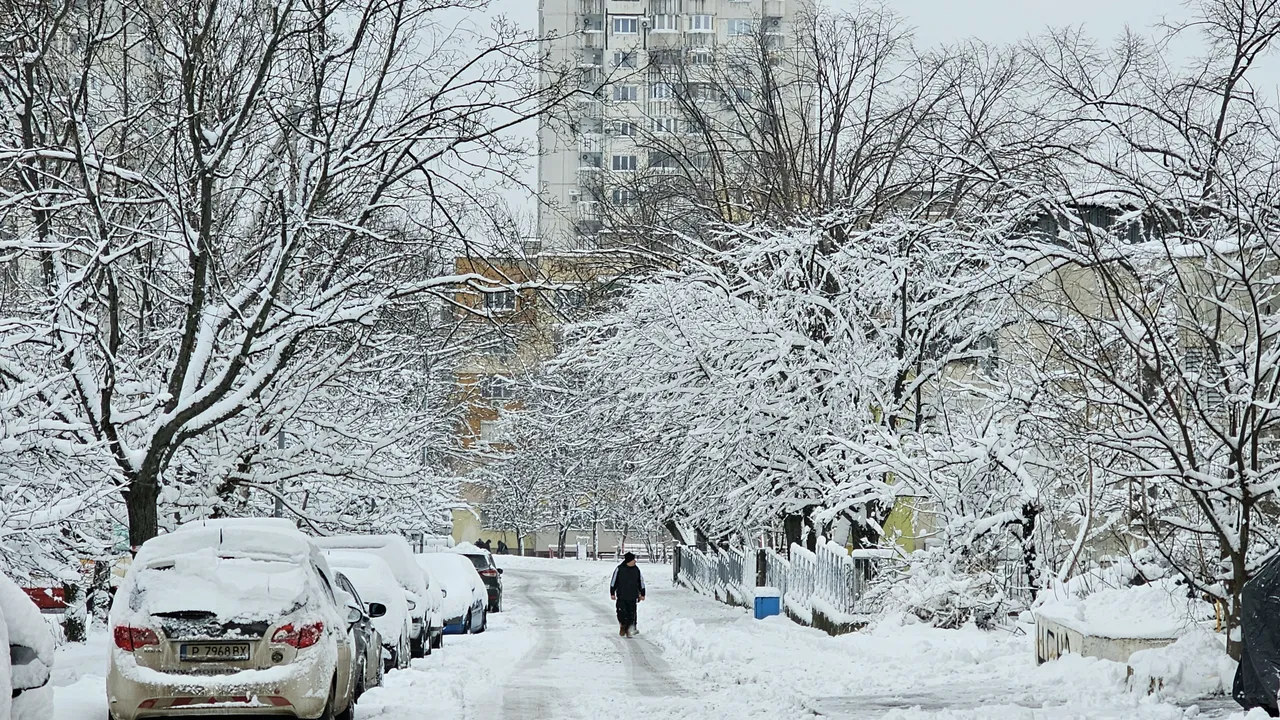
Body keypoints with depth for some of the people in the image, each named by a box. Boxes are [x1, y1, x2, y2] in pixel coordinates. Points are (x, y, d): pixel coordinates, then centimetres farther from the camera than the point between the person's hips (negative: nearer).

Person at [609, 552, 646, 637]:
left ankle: (629, 630, 8)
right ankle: (623, 626, 15)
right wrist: (612, 593, 0)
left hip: (632, 598, 2)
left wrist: (642, 594, 12)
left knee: (631, 614, 0)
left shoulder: (636, 570, 4)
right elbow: (613, 582, 2)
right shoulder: (619, 569, -4)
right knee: (622, 613, -7)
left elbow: (641, 582, 14)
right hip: (621, 597, -2)